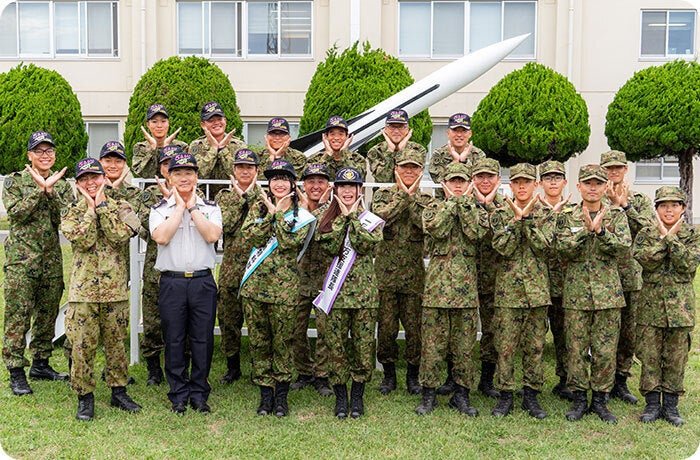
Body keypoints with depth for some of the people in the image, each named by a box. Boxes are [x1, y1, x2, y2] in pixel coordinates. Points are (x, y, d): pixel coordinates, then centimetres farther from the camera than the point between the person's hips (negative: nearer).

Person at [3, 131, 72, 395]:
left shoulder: (62, 183, 10)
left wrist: (50, 190, -13)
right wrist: (40, 189, -16)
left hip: (52, 259, 4)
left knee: (47, 313, 11)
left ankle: (40, 364, 24)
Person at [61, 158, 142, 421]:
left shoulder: (122, 208, 5)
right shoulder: (72, 213, 6)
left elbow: (120, 236, -14)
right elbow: (83, 240, -13)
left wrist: (102, 205, -9)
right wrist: (91, 208, -7)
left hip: (115, 289, 0)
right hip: (83, 289, 0)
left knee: (116, 343, 10)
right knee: (82, 346, 1)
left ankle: (118, 392, 24)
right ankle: (85, 397, 14)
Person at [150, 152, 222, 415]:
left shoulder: (210, 208, 9)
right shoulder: (160, 209, 7)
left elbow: (212, 236, -10)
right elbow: (161, 237, -13)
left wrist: (192, 208, -7)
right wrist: (180, 207, -7)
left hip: (203, 281, 1)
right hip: (172, 282, 0)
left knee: (202, 340, 4)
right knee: (174, 341, 4)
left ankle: (199, 394, 17)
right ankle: (178, 395, 17)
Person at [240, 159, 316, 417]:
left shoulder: (303, 216, 3)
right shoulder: (259, 208, 10)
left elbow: (290, 243, -15)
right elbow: (250, 237, -6)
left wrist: (278, 213, -9)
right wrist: (271, 214, -10)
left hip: (284, 287, -2)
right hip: (254, 284, 3)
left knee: (283, 342, 3)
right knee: (258, 341, 7)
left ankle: (281, 396, 16)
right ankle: (265, 394, 19)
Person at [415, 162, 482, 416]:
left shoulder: (477, 209, 11)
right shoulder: (433, 207, 8)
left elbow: (475, 232, -11)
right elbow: (436, 229, -14)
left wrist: (464, 201, -6)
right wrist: (451, 201, -6)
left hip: (466, 284, 1)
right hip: (437, 282, -1)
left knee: (464, 342, 5)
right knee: (433, 340, 1)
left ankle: (461, 394, 17)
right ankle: (428, 395, 12)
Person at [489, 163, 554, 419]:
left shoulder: (545, 214, 7)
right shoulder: (500, 214, 3)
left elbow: (542, 244, -10)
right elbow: (503, 248, -11)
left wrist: (527, 217, -15)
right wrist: (516, 219, -15)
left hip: (537, 288, 1)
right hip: (508, 287, -1)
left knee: (535, 345, 6)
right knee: (505, 346, 0)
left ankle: (531, 395, 17)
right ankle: (505, 395, 12)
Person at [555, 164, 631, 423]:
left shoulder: (616, 215, 5)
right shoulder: (567, 217, 4)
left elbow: (624, 246, -10)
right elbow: (563, 249, -10)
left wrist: (599, 230, -21)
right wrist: (586, 229, -20)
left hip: (608, 291, 0)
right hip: (576, 290, 0)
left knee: (606, 349, 4)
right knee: (576, 348, 4)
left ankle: (600, 399, 17)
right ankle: (579, 399, 17)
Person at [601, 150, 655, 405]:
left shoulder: (641, 200, 10)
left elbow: (646, 229, -8)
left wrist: (626, 205, -14)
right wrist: (613, 203, -15)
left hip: (632, 274, 3)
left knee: (629, 331, 8)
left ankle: (620, 381, 20)